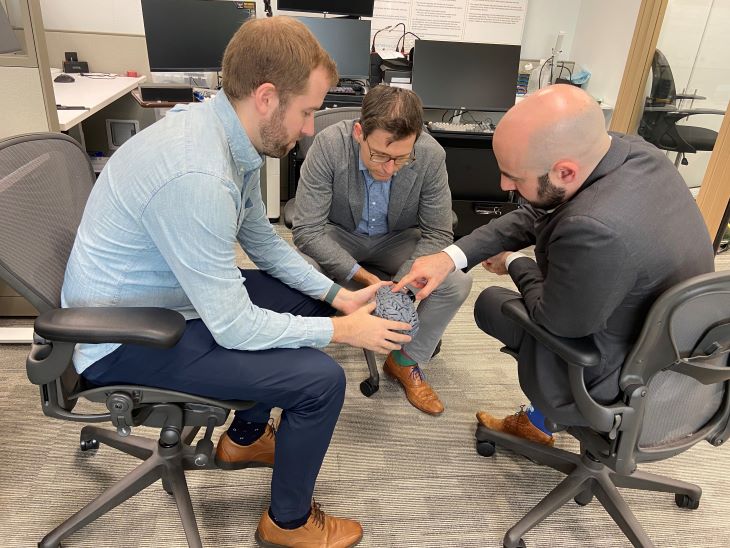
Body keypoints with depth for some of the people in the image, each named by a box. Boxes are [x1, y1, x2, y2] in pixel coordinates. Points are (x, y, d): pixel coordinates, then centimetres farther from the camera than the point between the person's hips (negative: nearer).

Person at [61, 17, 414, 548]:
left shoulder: (226, 130, -5)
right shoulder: (196, 176, -34)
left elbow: (263, 241, 7)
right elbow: (234, 327, -28)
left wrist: (338, 296, 0)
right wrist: (344, 330, -17)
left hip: (177, 294, 9)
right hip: (127, 341, -9)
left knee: (310, 301, 16)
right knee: (321, 378, -16)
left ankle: (244, 437, 34)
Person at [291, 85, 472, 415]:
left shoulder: (431, 155, -24)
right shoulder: (329, 144, -28)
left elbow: (438, 234, -15)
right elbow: (307, 229, -27)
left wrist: (399, 286, -32)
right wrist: (365, 278, -36)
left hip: (397, 239, 2)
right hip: (339, 235, -1)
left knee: (457, 283, -23)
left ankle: (406, 362, 4)